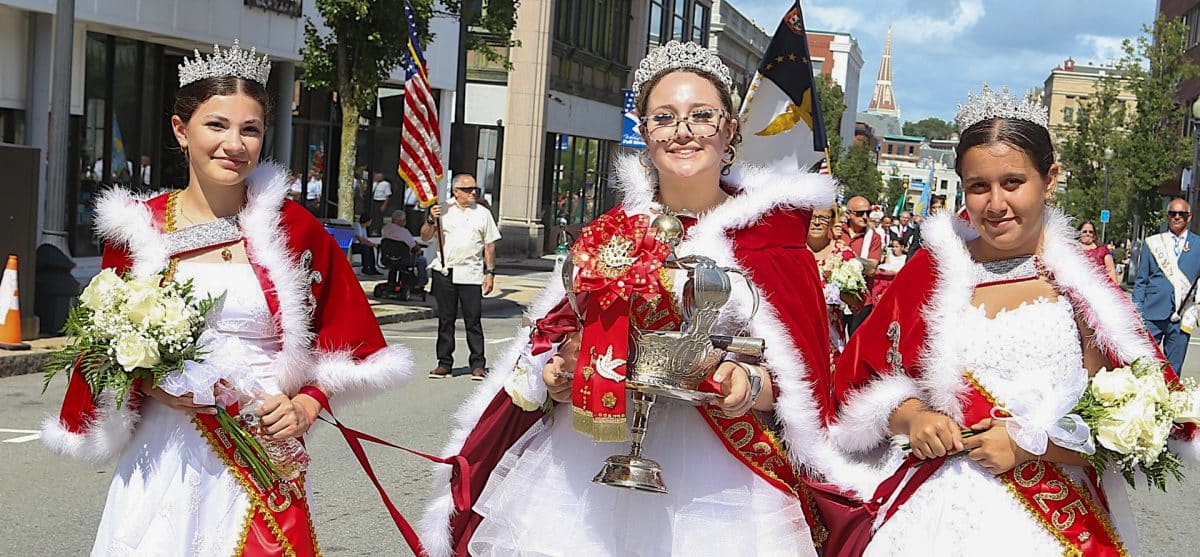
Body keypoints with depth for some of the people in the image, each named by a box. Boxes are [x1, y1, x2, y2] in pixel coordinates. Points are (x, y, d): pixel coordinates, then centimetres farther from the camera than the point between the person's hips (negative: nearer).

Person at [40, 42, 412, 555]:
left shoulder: (292, 227, -2)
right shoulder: (138, 229, 1)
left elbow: (343, 338, 6)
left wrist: (307, 406, -7)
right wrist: (150, 387, -10)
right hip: (166, 458, 1)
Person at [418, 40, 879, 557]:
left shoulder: (770, 235, -4)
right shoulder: (609, 233, 7)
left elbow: (804, 367, -5)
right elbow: (558, 330, 16)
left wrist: (752, 385, -23)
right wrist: (555, 372, -4)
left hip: (711, 473, -3)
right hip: (588, 460, 4)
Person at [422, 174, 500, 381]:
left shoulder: (483, 214, 9)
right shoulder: (443, 210, 7)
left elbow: (489, 246, 10)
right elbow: (425, 237, 7)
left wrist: (490, 272, 3)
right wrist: (431, 220, -11)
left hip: (471, 275, -1)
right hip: (445, 272, 1)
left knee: (473, 320, -2)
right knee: (445, 319, 7)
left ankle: (478, 365, 4)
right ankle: (444, 363, 15)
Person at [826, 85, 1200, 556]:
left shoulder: (1082, 287, -6)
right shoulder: (932, 270, -1)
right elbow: (863, 378, 7)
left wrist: (1029, 444, -13)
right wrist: (911, 418, -10)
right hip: (936, 512, 2)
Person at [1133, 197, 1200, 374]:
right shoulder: (1152, 243, 10)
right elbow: (1140, 281, 9)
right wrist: (1137, 312, 1)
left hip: (1182, 316, 0)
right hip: (1153, 314, 0)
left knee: (1173, 371, 5)